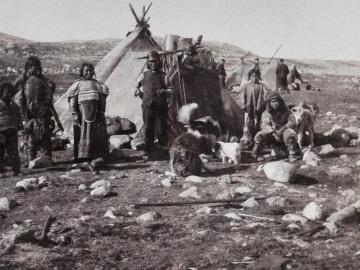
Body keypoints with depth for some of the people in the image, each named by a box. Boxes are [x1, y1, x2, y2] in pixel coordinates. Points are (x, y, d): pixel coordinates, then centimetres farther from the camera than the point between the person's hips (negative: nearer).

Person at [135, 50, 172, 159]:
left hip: (161, 106, -1)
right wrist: (139, 93, 12)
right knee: (148, 129, -2)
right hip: (148, 106, 1)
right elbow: (137, 87, 28)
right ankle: (148, 152, 1)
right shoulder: (144, 75, 15)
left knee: (161, 129, 0)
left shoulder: (163, 76, 9)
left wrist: (164, 91, -15)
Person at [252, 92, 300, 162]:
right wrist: (273, 132, -30)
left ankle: (292, 155, -26)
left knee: (289, 133, -33)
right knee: (260, 135, -21)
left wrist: (283, 128, -30)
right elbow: (265, 125, -11)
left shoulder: (285, 111, -3)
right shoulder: (266, 113, 1)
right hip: (272, 136, 2)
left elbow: (292, 122, -13)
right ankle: (253, 156, -12)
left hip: (283, 132, -2)